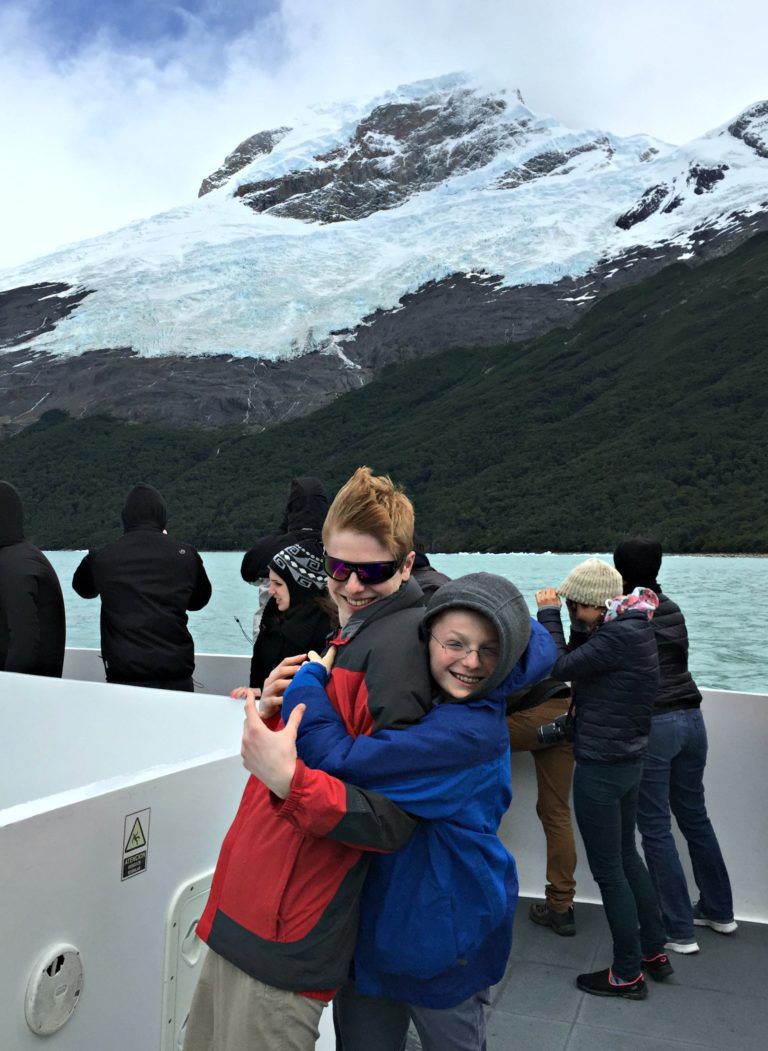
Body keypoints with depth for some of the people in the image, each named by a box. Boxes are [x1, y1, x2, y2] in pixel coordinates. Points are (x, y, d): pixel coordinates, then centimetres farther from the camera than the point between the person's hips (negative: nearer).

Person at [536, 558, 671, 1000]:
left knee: (609, 871, 6)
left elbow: (561, 668, -22)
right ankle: (655, 951, 39)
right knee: (627, 855, 25)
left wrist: (549, 613, -12)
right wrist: (580, 626, -3)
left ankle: (628, 974, 22)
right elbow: (581, 663, 10)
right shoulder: (634, 628, 5)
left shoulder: (619, 636, -25)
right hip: (629, 760, 10)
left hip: (601, 767, -10)